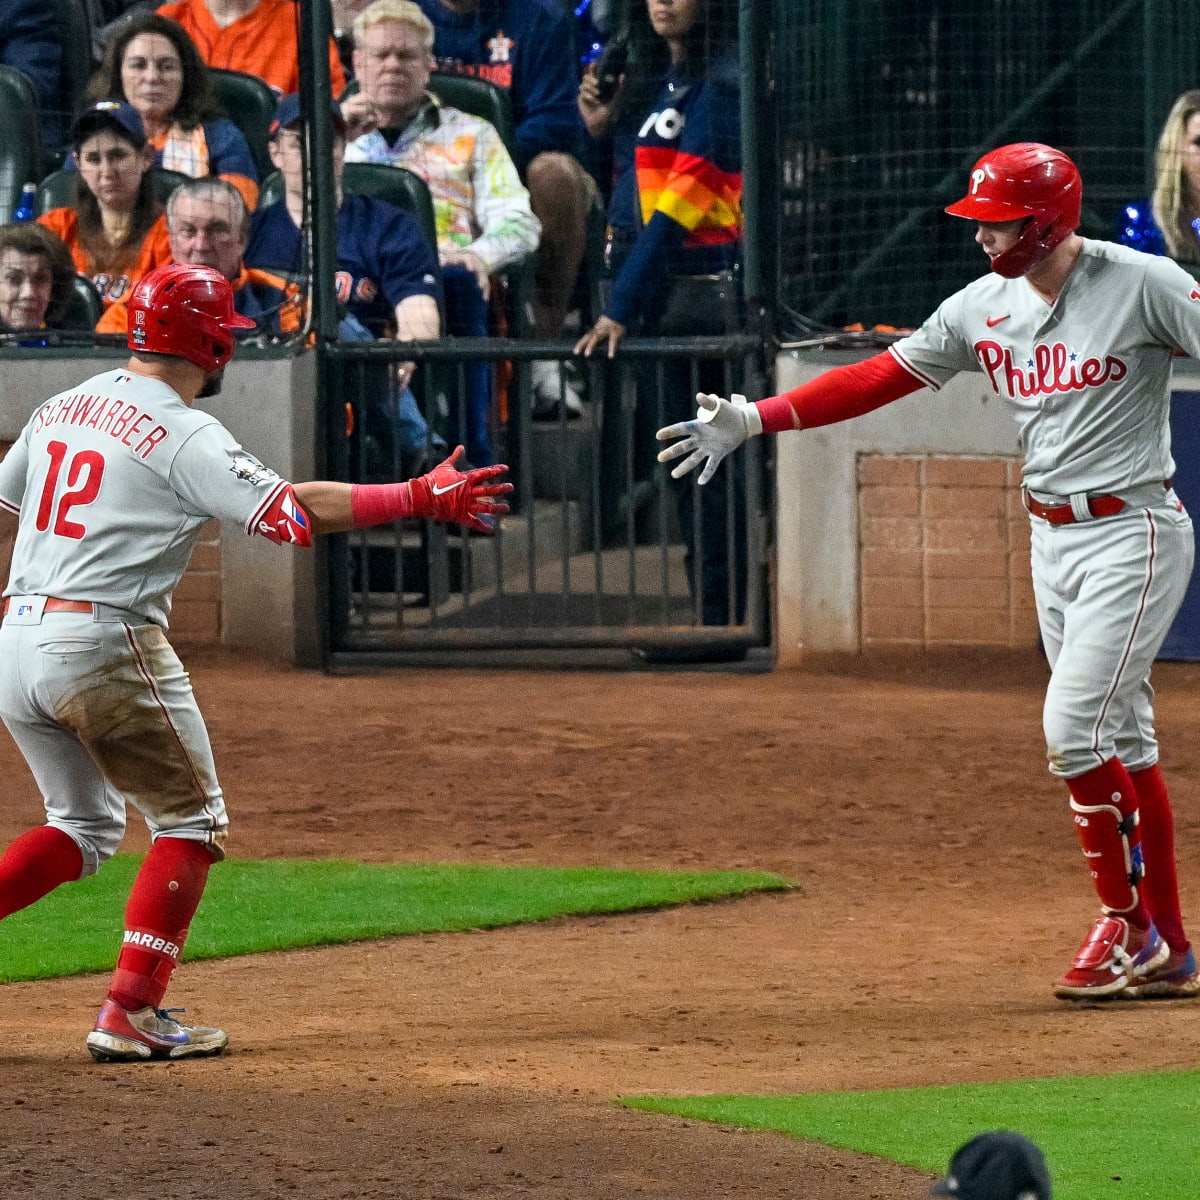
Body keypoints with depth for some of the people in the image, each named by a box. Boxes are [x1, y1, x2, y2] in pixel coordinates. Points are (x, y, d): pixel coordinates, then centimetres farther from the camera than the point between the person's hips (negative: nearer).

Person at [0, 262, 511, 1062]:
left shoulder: (64, 406, 13)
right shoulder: (185, 437, -10)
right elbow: (296, 511, -18)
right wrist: (423, 497, -13)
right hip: (106, 646, -7)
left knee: (85, 827, 21)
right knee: (192, 821, 8)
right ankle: (131, 1012, -2)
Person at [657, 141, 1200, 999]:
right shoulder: (984, 307, 5)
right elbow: (877, 380, 8)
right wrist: (755, 419, 2)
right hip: (1052, 539, 7)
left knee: (1074, 729, -14)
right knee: (1122, 746, 9)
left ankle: (1126, 922, 0)